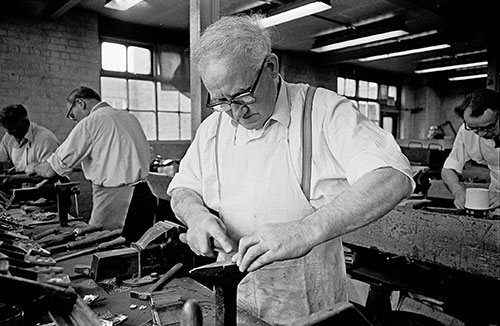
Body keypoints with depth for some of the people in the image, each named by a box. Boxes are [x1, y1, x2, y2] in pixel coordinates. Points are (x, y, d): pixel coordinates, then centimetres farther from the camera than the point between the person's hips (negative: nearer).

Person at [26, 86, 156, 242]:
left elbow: (56, 166, -3)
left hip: (115, 202, -8)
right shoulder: (130, 117, 14)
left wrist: (34, 168, 19)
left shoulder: (90, 123, -7)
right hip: (145, 194, 8)